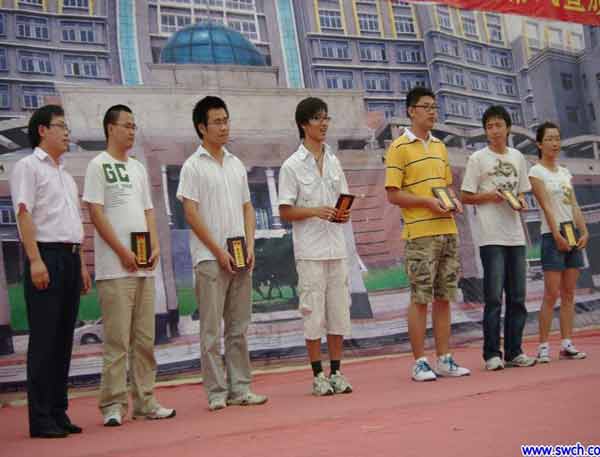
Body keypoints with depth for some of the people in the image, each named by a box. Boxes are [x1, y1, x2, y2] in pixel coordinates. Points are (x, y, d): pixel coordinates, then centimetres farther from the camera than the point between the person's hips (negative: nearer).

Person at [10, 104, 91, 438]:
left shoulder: (66, 175, 22)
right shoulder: (28, 167, -1)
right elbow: (24, 213, -11)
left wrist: (81, 263, 16)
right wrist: (35, 260, -19)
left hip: (70, 258, 7)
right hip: (46, 255, -7)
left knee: (64, 339, 7)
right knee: (44, 339, -6)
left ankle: (59, 412, 13)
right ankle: (41, 418, -2)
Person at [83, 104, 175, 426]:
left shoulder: (138, 168, 18)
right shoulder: (98, 165, -2)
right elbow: (96, 213, -9)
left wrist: (155, 246, 2)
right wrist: (123, 252, -13)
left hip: (145, 267, 7)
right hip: (115, 267, -7)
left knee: (144, 339, 8)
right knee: (117, 340, -7)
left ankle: (144, 401, 15)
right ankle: (113, 405, 0)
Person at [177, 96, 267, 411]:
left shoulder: (236, 165, 14)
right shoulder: (193, 166, -4)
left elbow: (247, 209, 15)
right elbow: (192, 215, -9)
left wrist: (250, 246, 1)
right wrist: (219, 252, -12)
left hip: (240, 258, 6)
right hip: (210, 259, -6)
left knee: (239, 328, 9)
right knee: (212, 330, -1)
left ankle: (240, 388, 16)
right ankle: (216, 393, 5)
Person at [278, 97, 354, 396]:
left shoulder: (333, 162, 12)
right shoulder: (292, 166, -4)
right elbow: (285, 212, -5)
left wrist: (344, 214, -4)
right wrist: (315, 211, -18)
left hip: (336, 248, 5)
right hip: (310, 251, -5)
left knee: (339, 312, 6)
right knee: (313, 313, -1)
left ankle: (336, 372, 15)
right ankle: (318, 376, 8)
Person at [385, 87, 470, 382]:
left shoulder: (439, 147, 16)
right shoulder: (399, 148, -5)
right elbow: (393, 194, -9)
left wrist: (454, 200, 2)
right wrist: (428, 202, -18)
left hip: (447, 231, 7)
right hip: (420, 234, -6)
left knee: (443, 297, 9)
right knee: (420, 299, -3)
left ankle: (444, 359, 16)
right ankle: (419, 363, 4)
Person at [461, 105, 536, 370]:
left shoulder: (518, 157, 14)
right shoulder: (478, 158, 0)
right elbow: (465, 197, 0)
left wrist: (521, 201, 0)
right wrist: (489, 196, -14)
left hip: (516, 236, 5)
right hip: (491, 237, -5)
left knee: (517, 297, 7)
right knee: (493, 298, -7)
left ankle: (514, 352, 14)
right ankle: (492, 354, -1)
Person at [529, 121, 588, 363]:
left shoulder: (565, 172, 16)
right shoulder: (536, 172, -3)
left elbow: (574, 206, 10)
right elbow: (546, 206, -12)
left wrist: (584, 232, -1)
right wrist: (557, 236, -18)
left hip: (573, 235, 6)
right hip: (552, 236, -6)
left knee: (569, 293, 5)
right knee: (552, 294, -8)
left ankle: (566, 343, 8)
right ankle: (543, 346, -4)